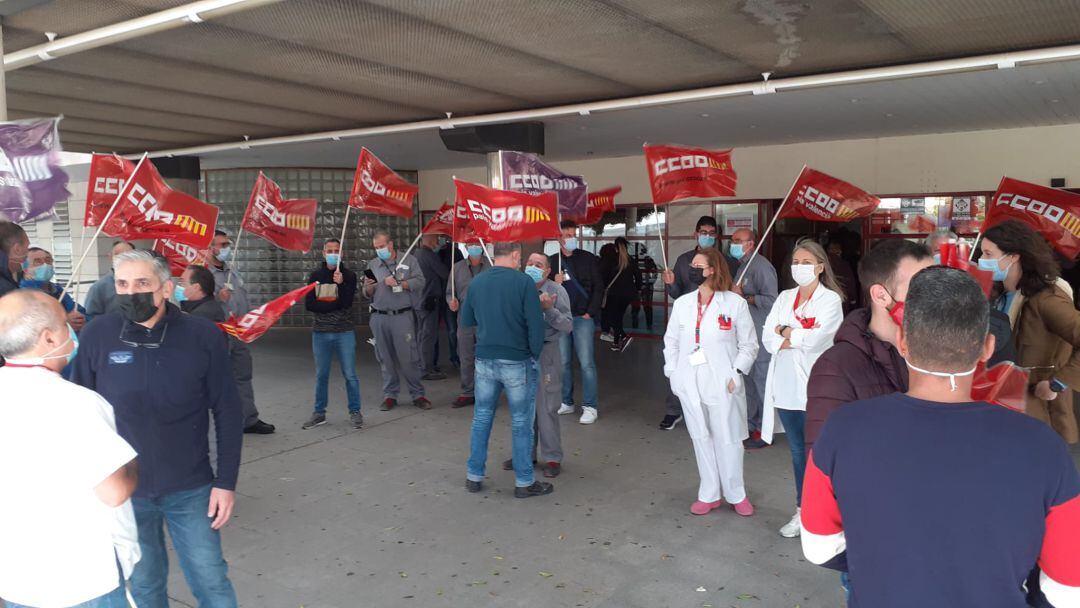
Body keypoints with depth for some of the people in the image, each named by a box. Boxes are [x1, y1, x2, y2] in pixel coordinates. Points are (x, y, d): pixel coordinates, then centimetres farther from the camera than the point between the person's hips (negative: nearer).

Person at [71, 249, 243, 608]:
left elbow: (227, 412, -5)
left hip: (191, 490, -1)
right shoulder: (97, 335, -7)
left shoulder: (203, 336, -11)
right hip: (122, 490, 1)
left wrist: (226, 482, -6)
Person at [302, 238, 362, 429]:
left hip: (345, 332, -2)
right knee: (321, 375, 10)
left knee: (350, 375, 0)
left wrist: (340, 284, -23)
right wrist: (335, 304, -11)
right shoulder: (316, 275, 5)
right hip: (320, 333, 2)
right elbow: (308, 304, -6)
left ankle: (355, 412, 11)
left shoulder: (349, 275, 1)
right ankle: (319, 413, 21)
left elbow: (347, 302, -11)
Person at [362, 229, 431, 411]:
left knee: (408, 357, -3)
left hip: (403, 316, -3)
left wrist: (398, 283, -14)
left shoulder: (409, 260, 4)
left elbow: (420, 281, -6)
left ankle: (417, 394, 8)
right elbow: (367, 294, 14)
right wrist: (369, 287, -8)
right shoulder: (372, 265, 14)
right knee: (385, 358, 7)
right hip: (379, 317, 3)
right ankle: (389, 395, 18)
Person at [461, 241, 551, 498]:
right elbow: (536, 324, -15)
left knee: (481, 418, 15)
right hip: (517, 361, -4)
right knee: (521, 423, 7)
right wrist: (535, 354, -1)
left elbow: (466, 320, 14)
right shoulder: (523, 282, -13)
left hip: (484, 359, 4)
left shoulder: (477, 282, 2)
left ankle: (474, 476, 24)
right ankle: (524, 482, 15)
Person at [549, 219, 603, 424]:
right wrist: (554, 283, -12)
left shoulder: (588, 259, 3)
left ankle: (590, 407, 1)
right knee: (563, 363, 7)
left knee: (586, 363, -4)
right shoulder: (551, 261, 8)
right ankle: (566, 402, 19)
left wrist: (590, 312, -6)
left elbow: (598, 287, 1)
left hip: (582, 317, -3)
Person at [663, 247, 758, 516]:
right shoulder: (682, 303, 5)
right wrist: (672, 373, 5)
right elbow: (671, 341, 13)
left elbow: (749, 344, 0)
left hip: (723, 384, -3)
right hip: (690, 384, 3)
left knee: (728, 440, 4)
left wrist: (737, 373, -9)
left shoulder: (735, 303, -6)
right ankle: (709, 494, 24)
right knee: (702, 439, 11)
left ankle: (736, 495, 23)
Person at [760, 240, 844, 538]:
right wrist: (799, 337, -13)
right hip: (786, 386, 5)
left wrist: (785, 333, -7)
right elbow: (767, 339, 1)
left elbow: (816, 339, -20)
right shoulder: (784, 298, 10)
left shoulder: (831, 299, -5)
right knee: (798, 452, 16)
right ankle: (802, 511, 28)